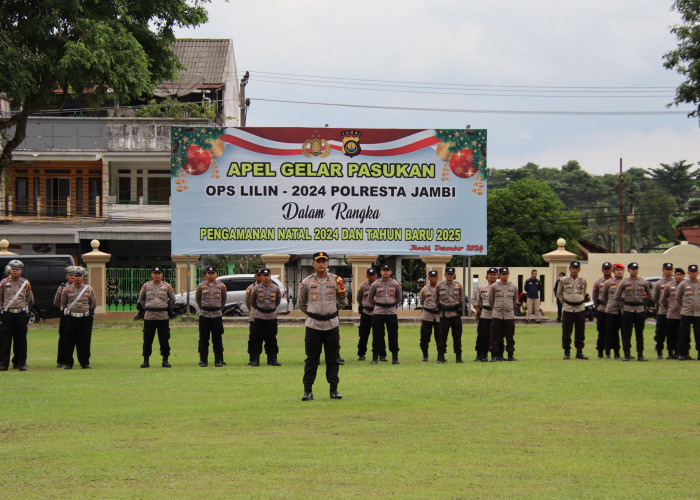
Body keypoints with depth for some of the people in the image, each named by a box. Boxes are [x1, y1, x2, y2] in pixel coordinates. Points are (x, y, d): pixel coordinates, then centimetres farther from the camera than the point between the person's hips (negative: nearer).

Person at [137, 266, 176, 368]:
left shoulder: (167, 286, 5)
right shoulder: (146, 286, 6)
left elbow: (172, 300, 16)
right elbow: (141, 299, 19)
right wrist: (146, 308, 13)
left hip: (163, 316, 0)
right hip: (149, 316, 0)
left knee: (164, 340, 2)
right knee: (147, 339, 2)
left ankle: (165, 360, 8)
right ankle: (146, 360, 9)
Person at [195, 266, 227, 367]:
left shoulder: (221, 286, 5)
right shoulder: (201, 286, 3)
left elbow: (223, 299, 15)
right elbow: (197, 299, 14)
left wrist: (220, 310, 9)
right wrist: (202, 309, 9)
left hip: (217, 315, 0)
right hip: (204, 315, 0)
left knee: (217, 339, 1)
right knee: (203, 339, 2)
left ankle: (219, 360, 7)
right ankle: (203, 360, 8)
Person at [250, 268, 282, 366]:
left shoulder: (276, 288, 3)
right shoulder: (256, 288, -1)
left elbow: (278, 300, 17)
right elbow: (252, 301, 13)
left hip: (272, 317, 1)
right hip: (259, 317, -1)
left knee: (272, 339, 4)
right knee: (258, 338, 0)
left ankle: (272, 358, 11)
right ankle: (255, 359, 4)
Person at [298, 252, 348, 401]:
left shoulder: (336, 280, 4)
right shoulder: (306, 283, 2)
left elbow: (343, 302, 15)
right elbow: (301, 304, 13)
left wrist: (332, 311, 6)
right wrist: (312, 314, 9)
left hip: (331, 324, 1)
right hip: (313, 325, -1)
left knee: (333, 358, 4)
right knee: (311, 359, 0)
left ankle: (334, 390, 10)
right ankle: (308, 391, 3)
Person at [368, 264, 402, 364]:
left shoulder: (396, 284, 5)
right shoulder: (375, 284, 3)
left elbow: (399, 298, 16)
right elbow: (370, 298, 14)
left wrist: (392, 305, 9)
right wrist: (376, 306, 9)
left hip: (391, 312, 1)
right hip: (378, 312, 0)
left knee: (393, 335, -1)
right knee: (377, 335, 0)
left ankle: (395, 358, 4)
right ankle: (375, 357, 5)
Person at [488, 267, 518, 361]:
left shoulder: (513, 287, 7)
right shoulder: (494, 287, 1)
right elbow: (490, 300, 10)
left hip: (509, 315, 2)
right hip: (497, 315, -2)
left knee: (510, 337, 4)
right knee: (495, 337, -2)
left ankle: (510, 355, 11)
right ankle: (494, 355, 2)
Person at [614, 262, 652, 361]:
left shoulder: (644, 282, 7)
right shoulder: (624, 282, 2)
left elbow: (649, 296, 15)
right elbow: (617, 296, 5)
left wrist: (641, 299, 5)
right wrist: (625, 302, 4)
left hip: (640, 309, 1)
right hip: (628, 310, -1)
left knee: (640, 334, 4)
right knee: (626, 334, 0)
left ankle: (640, 354, 8)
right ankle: (627, 354, 4)